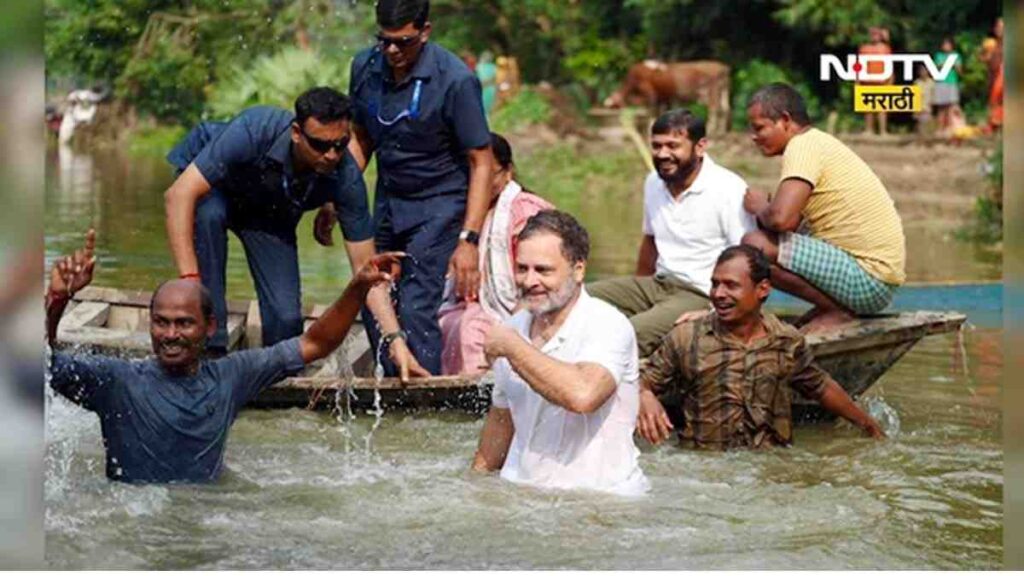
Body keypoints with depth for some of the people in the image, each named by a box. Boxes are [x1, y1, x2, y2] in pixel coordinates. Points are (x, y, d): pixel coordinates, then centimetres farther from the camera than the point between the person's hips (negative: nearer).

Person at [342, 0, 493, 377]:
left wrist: (468, 240, -22)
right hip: (388, 203, 6)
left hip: (438, 206, -6)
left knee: (415, 311, -16)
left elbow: (481, 164, -16)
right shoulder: (364, 67, -4)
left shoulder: (455, 81, -21)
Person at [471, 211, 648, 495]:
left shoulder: (608, 326, -11)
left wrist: (511, 346, -18)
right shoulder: (514, 327, 10)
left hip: (598, 496, -5)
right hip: (520, 494, 6)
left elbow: (583, 395, -31)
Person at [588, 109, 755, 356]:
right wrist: (634, 296, 29)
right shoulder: (654, 183, 11)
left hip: (702, 296, -8)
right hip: (658, 284, 8)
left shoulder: (729, 190, -13)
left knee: (627, 335, -32)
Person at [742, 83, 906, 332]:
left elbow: (781, 218, -26)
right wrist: (766, 208, 4)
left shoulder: (803, 146, -13)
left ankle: (838, 310, -8)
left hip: (869, 281, -11)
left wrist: (759, 208, -5)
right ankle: (839, 305, 11)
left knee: (755, 245, -21)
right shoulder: (819, 142, 18)